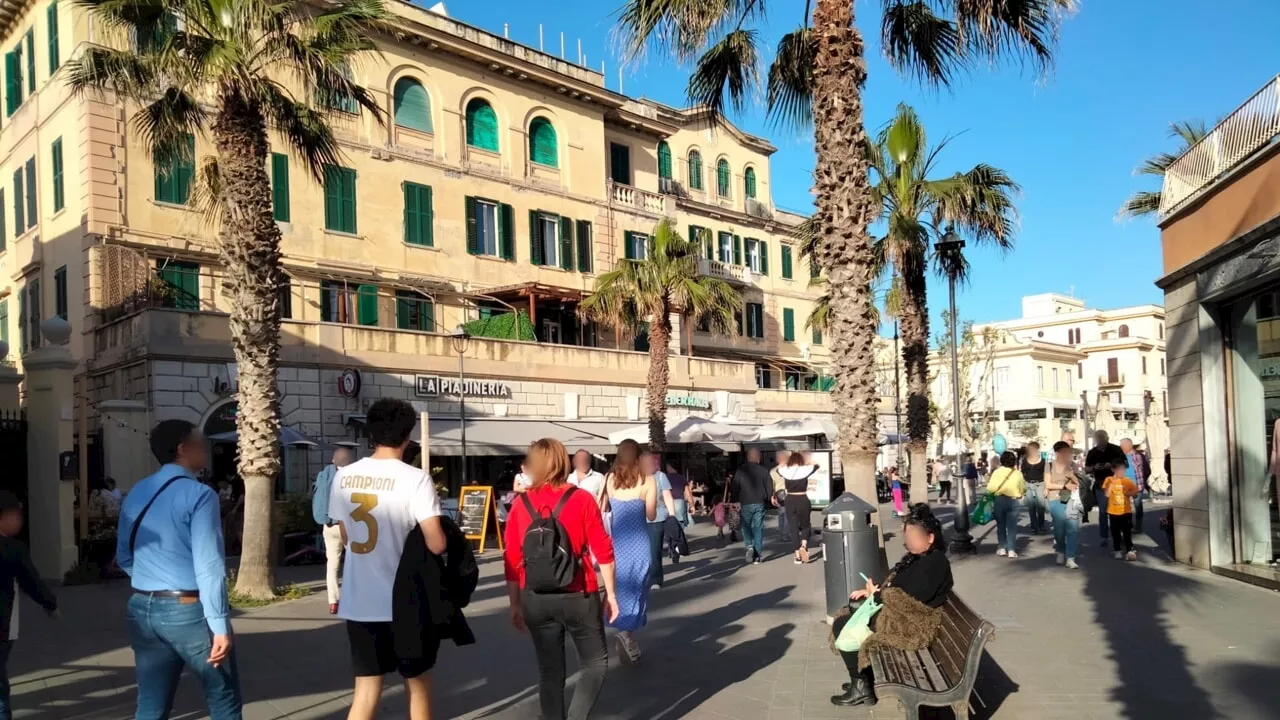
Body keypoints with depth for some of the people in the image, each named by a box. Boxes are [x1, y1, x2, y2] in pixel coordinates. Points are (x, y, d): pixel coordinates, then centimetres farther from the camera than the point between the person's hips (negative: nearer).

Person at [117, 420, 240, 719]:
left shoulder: (136, 494, 9)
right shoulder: (198, 494, -15)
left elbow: (124, 557, 18)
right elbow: (208, 565, -20)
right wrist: (219, 625, -19)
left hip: (142, 608, 7)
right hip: (188, 610, -7)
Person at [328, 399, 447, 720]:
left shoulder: (344, 476, 1)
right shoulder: (415, 479, -15)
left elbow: (345, 536, 12)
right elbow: (437, 544, -19)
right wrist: (442, 533, 3)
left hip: (358, 603, 4)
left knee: (366, 690, 10)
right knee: (418, 684, 15)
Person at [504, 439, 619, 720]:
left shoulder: (520, 505, 0)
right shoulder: (581, 499, -6)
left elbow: (512, 561, 2)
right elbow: (603, 551, -7)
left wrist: (515, 604, 10)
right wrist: (610, 593, 2)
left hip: (535, 599, 3)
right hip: (577, 596, -3)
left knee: (549, 670, 14)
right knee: (595, 663, 12)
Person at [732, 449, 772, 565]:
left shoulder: (741, 470, -4)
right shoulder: (763, 470, -2)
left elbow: (734, 487, -3)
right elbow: (769, 487, 0)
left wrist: (738, 499, 12)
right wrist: (768, 498, 16)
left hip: (746, 504, -1)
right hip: (759, 503, 1)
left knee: (746, 527, 11)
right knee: (758, 529, 6)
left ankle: (749, 546, -13)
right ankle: (757, 555, 5)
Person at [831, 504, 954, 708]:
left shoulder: (933, 564, -22)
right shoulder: (920, 557, 10)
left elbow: (908, 602, -27)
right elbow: (898, 587, 18)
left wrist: (877, 595, -13)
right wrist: (873, 591, 2)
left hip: (911, 626, -11)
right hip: (899, 615, 11)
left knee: (843, 627, -9)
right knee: (843, 622, 13)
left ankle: (861, 687, 1)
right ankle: (864, 679, 17)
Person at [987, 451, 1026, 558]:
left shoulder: (997, 472, -4)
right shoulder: (1018, 473, 1)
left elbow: (990, 488, -12)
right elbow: (1022, 490, 8)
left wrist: (987, 482, 7)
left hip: (999, 500, 0)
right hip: (1014, 501, 0)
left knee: (1000, 525, 13)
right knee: (1012, 526, 5)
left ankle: (1002, 548, 12)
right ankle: (1011, 550, 1)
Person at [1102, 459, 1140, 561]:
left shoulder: (1128, 481, 0)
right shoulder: (1109, 480, -3)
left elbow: (1135, 494, 6)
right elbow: (1107, 494, -11)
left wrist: (1128, 493, -13)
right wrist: (1111, 483, -18)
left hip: (1126, 511, 0)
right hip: (1113, 511, 0)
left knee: (1127, 532, 0)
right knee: (1115, 532, 7)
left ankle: (1129, 551, 1)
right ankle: (1118, 551, 15)